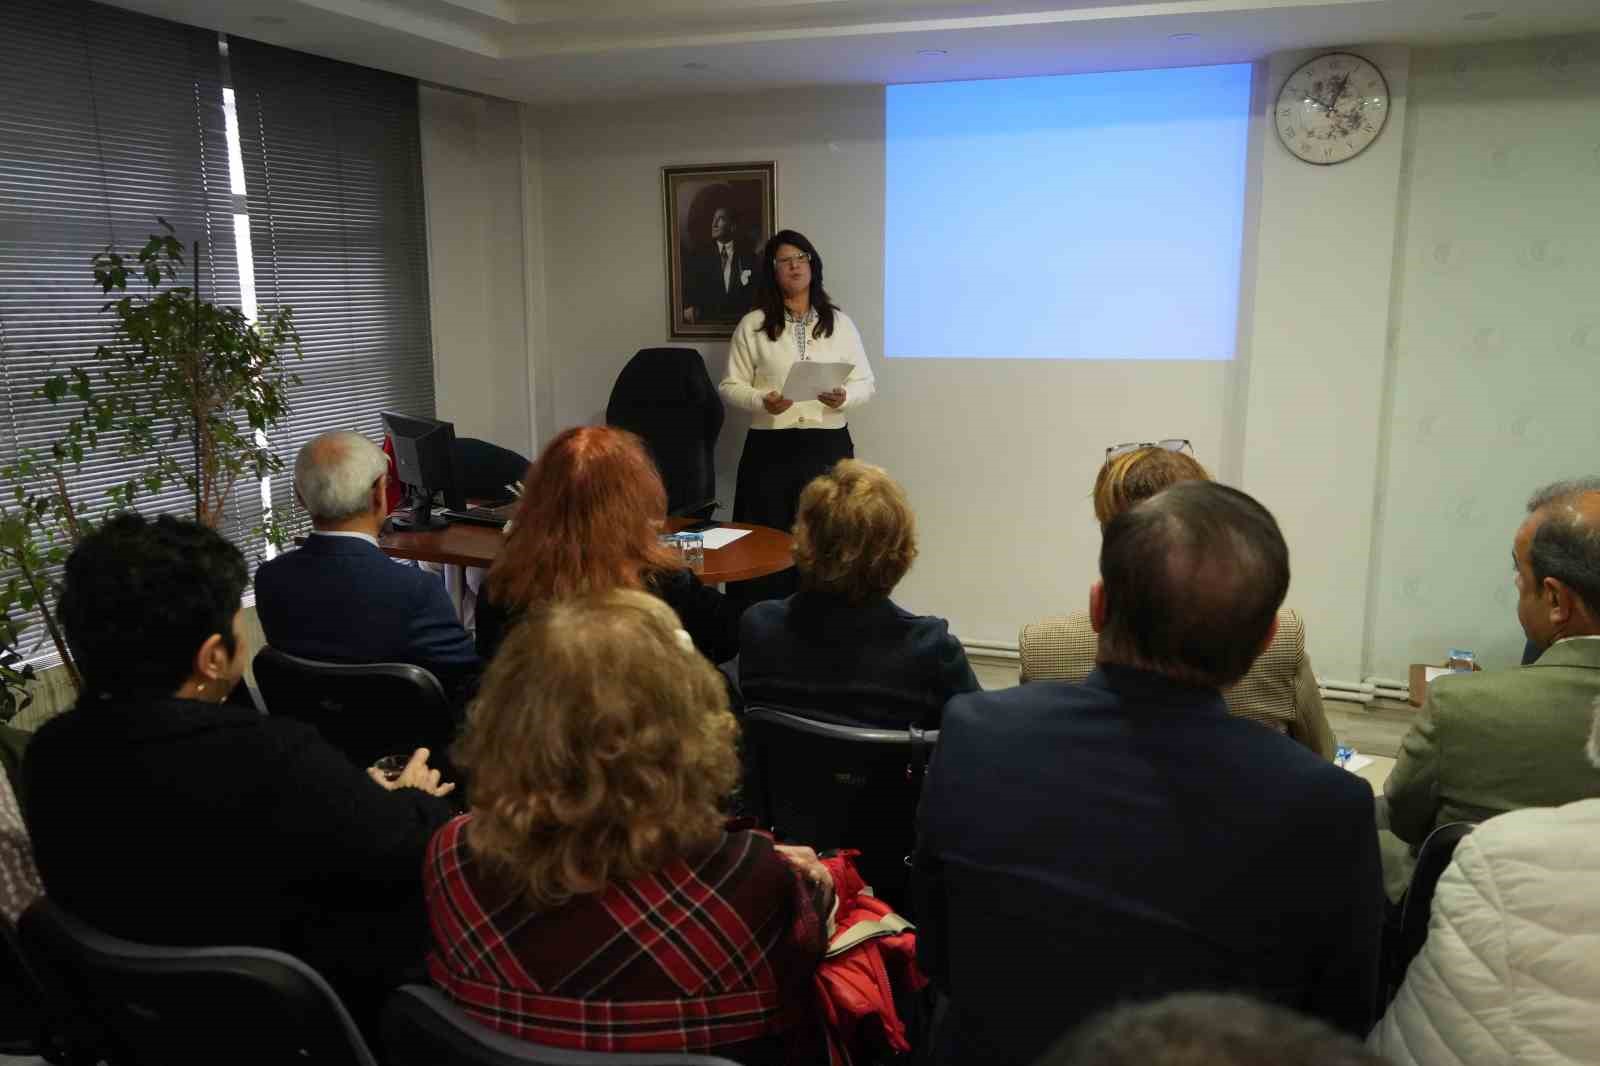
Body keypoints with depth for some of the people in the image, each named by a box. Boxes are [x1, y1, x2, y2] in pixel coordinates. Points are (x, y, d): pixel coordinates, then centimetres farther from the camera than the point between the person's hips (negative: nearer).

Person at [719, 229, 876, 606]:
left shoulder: (840, 323, 8)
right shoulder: (752, 325, 3)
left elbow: (866, 383, 8)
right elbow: (729, 387, 4)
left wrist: (843, 398, -14)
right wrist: (761, 402, -15)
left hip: (828, 446, 1)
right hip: (770, 448, -1)